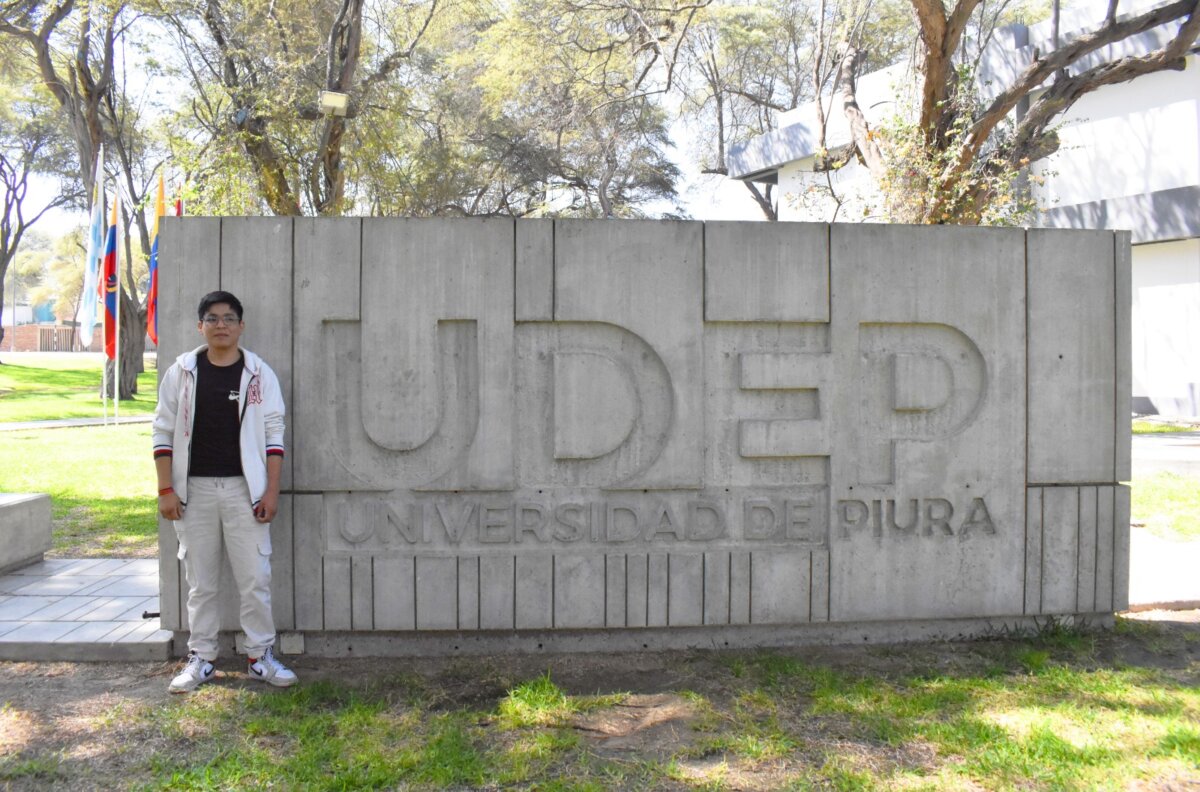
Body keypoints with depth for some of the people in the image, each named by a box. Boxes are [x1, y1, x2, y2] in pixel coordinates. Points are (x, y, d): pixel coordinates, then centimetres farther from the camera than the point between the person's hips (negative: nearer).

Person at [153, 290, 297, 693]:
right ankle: (200, 659, 20)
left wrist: (272, 490, -5)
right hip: (194, 489, 1)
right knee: (200, 581, 9)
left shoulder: (258, 374, 1)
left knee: (255, 578, 1)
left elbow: (274, 435, 1)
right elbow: (164, 432, 4)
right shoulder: (182, 372, 3)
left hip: (244, 489, -1)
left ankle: (261, 656, 13)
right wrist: (166, 489, -2)